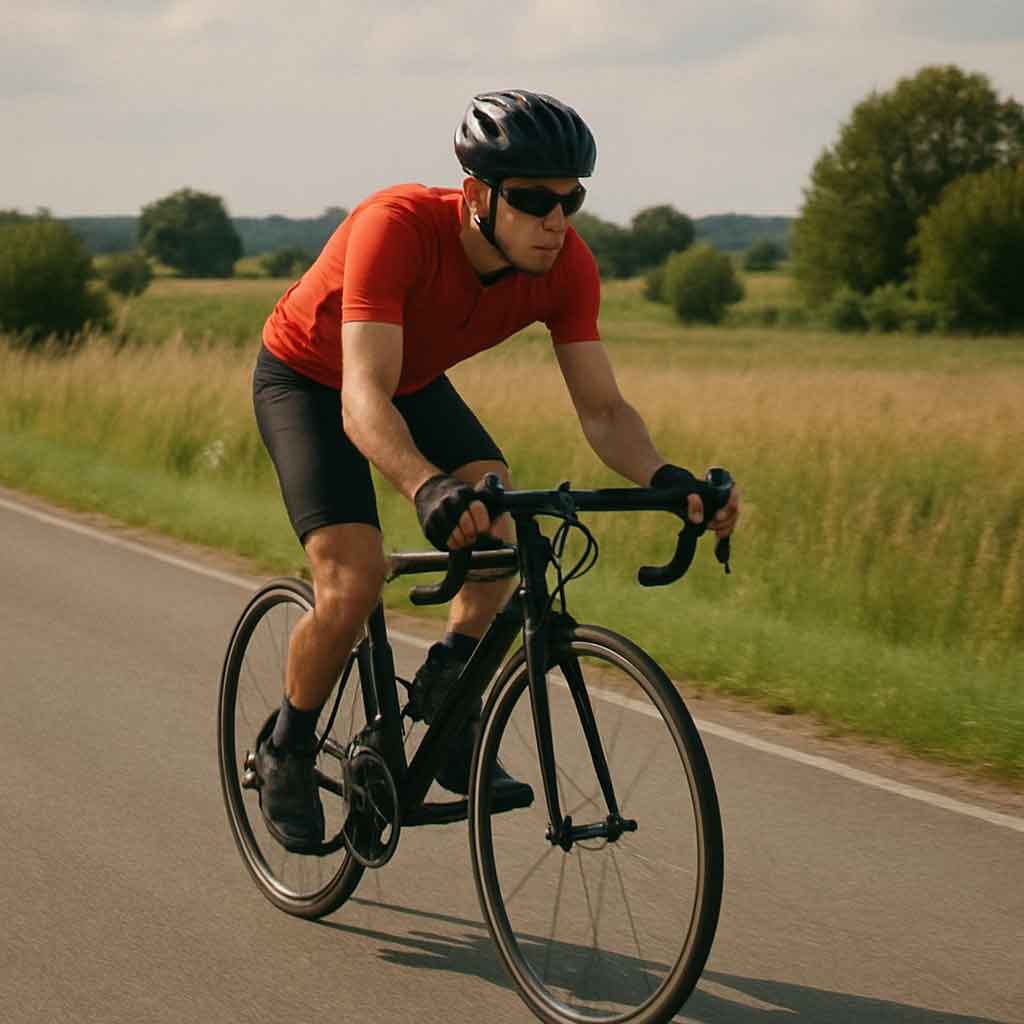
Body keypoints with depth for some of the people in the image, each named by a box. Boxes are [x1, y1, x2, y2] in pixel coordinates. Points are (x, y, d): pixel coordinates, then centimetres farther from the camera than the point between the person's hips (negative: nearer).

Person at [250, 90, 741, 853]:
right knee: (353, 582, -20)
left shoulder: (565, 264, -24)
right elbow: (364, 400, -48)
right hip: (307, 379, -5)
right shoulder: (398, 227, -40)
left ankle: (443, 702, -2)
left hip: (414, 379, 5)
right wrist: (428, 488, -67)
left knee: (503, 511, -22)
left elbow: (603, 408, -21)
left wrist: (665, 479, -42)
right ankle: (287, 749, 6)